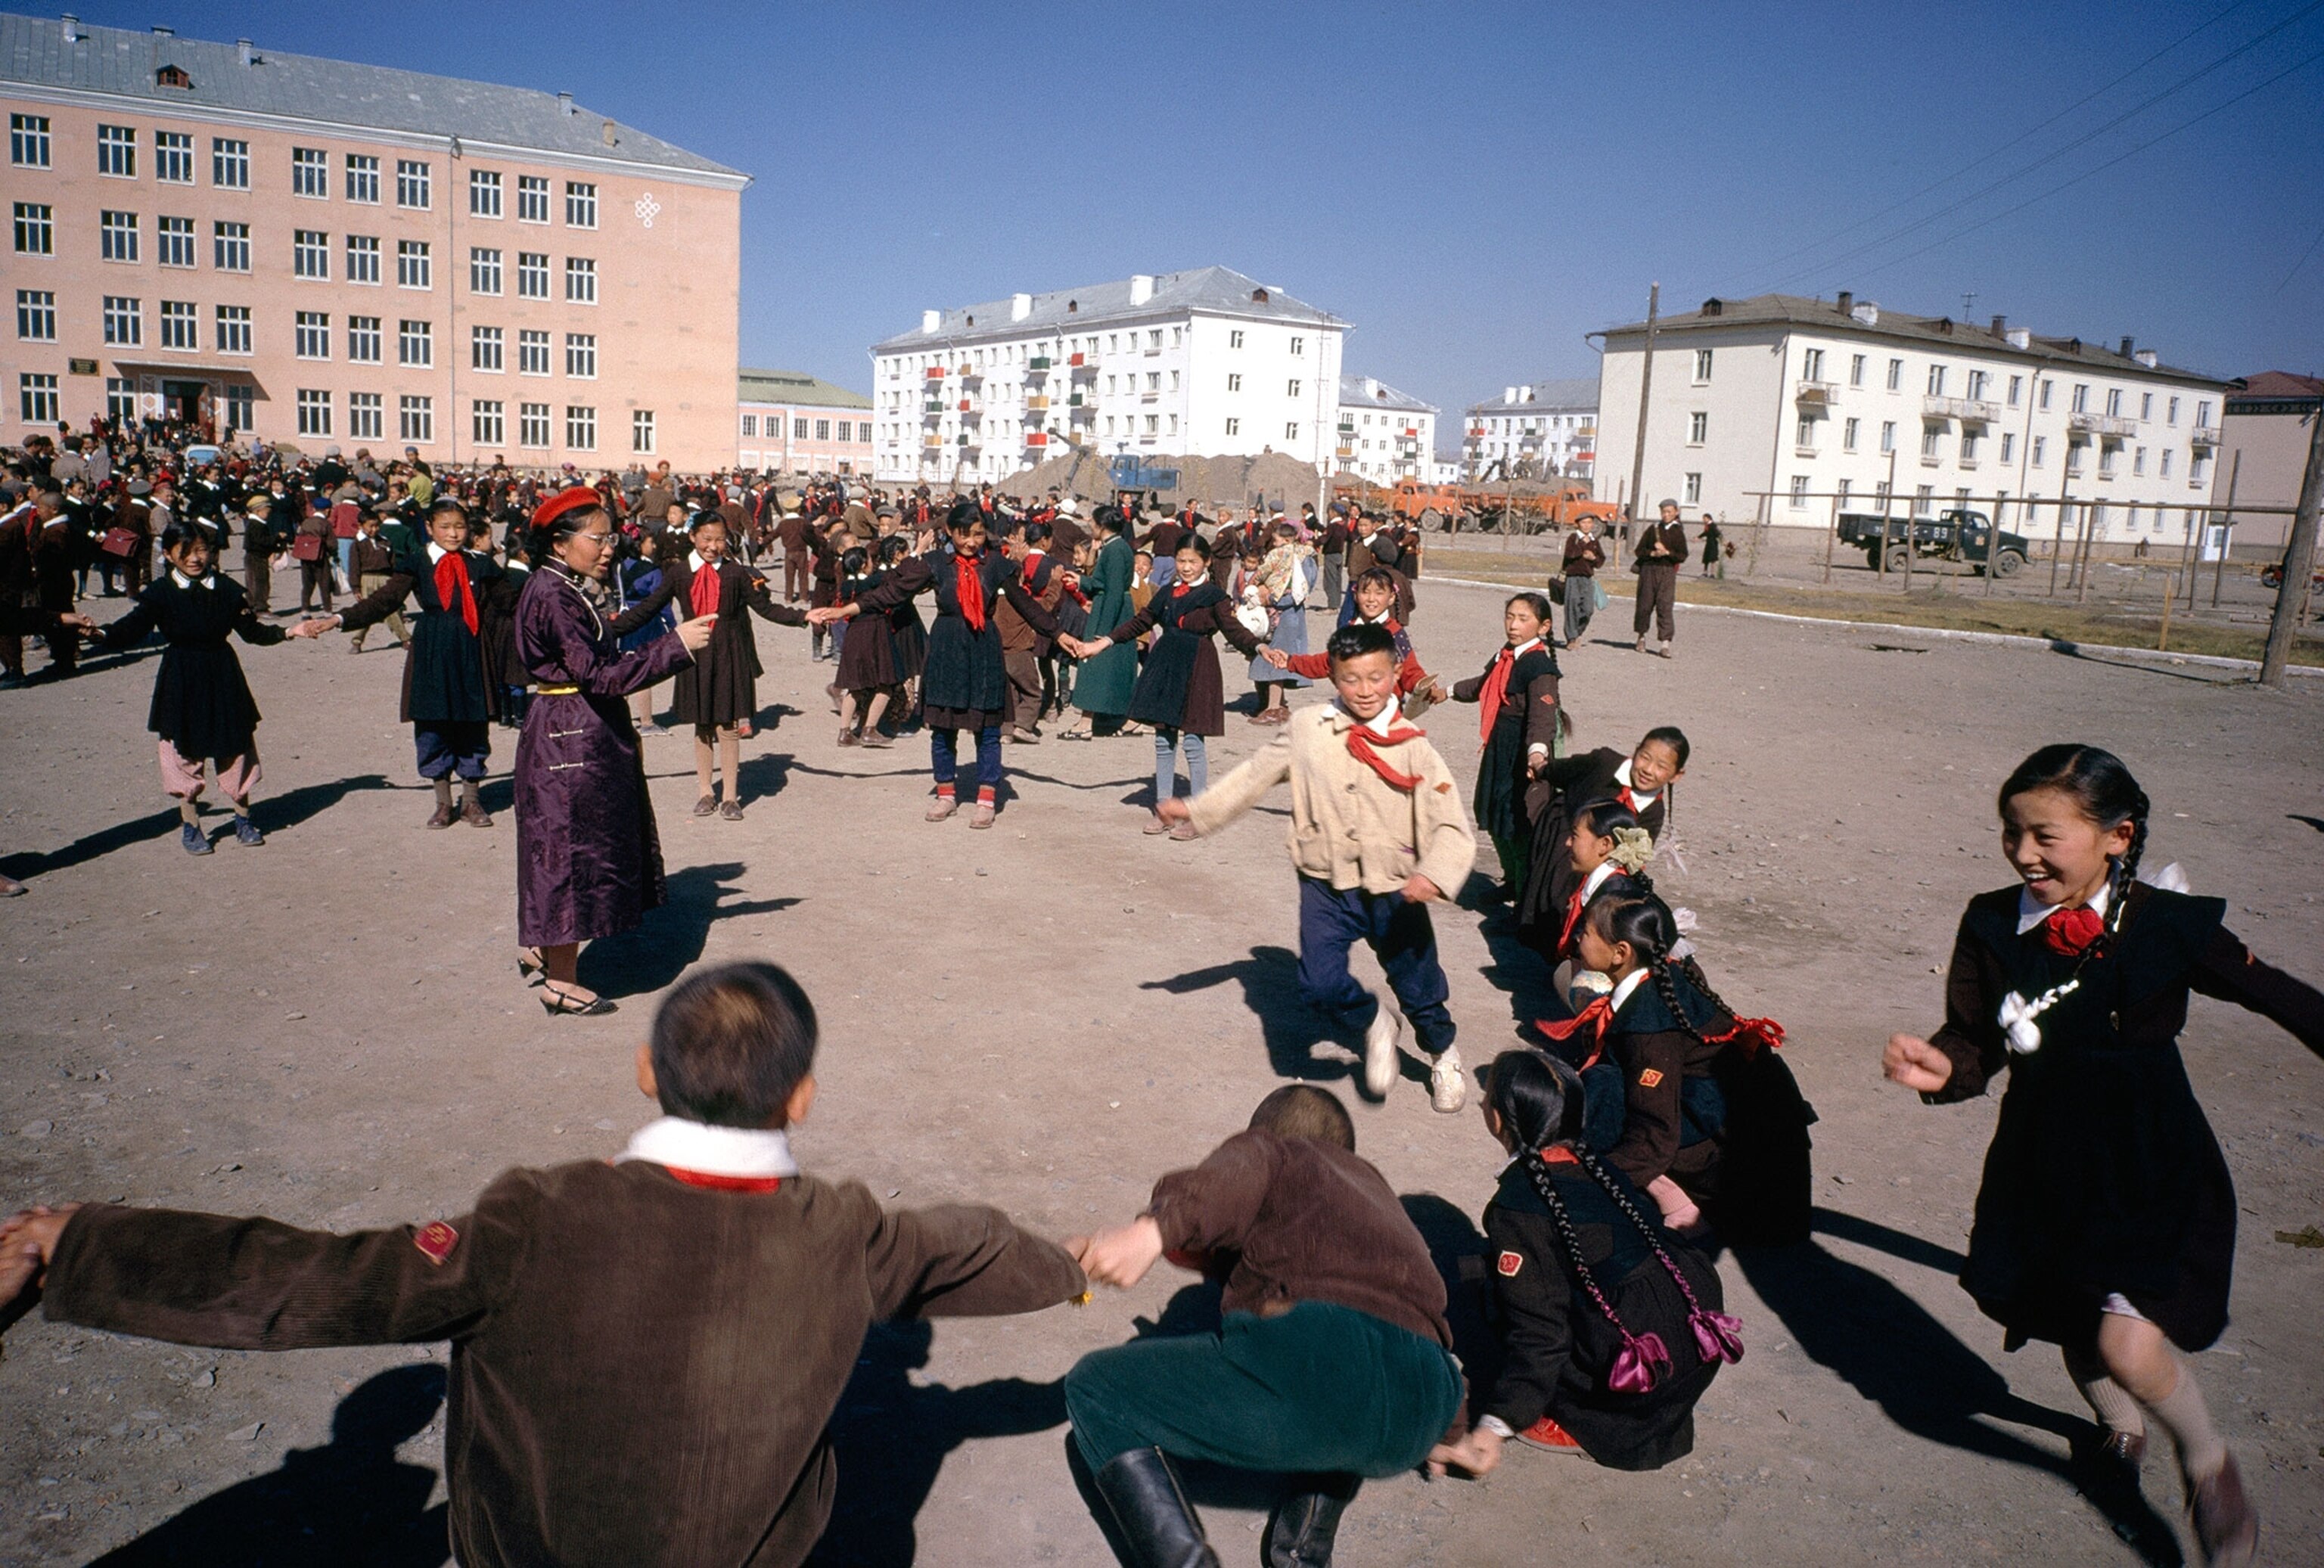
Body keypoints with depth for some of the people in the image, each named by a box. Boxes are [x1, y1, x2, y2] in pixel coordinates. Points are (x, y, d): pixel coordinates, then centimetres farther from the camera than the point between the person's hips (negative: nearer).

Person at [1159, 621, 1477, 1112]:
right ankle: (1374, 1021, 24)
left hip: (1395, 892, -1)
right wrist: (1197, 810, 7)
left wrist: (1432, 874, -35)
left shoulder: (1412, 748, -12)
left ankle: (1444, 1057, 48)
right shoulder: (1307, 729, -5)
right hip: (1327, 887, 1)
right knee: (1320, 985, -12)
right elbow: (1255, 776, 8)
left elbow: (1451, 827, -17)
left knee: (1419, 986, 14)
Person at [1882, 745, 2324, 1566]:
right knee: (2074, 1329, 19)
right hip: (2044, 1156, 3)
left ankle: (2209, 1460, 18)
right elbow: (1977, 1044, -5)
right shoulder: (1992, 927, -10)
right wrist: (1942, 1069, -25)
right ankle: (2121, 1428, 55)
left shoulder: (2167, 925, -16)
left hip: (2151, 1165, -3)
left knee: (2126, 1342, -16)